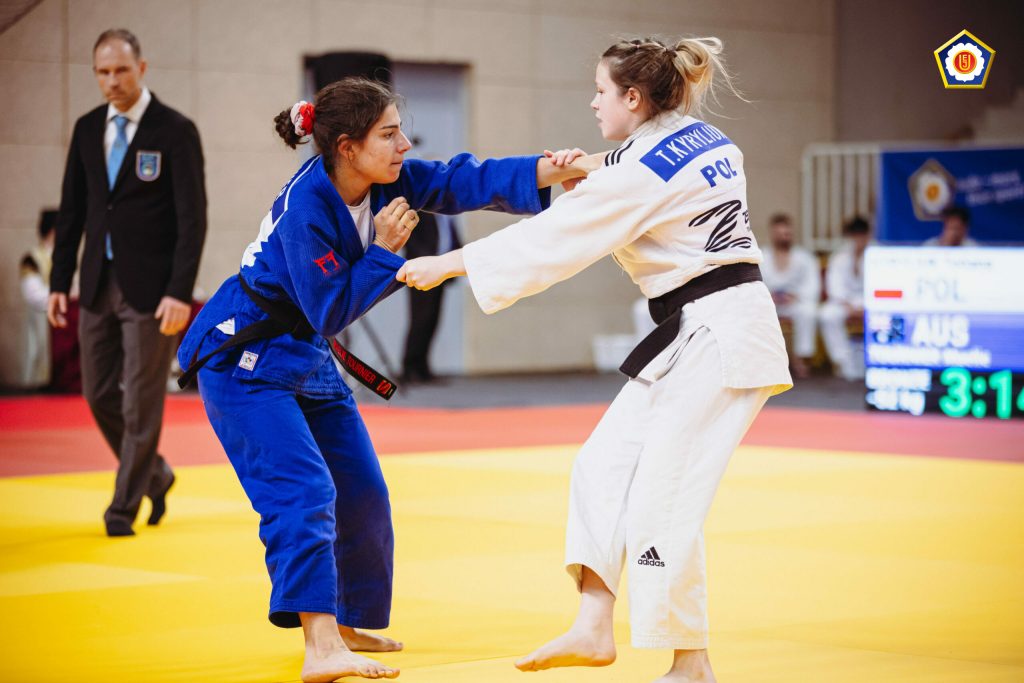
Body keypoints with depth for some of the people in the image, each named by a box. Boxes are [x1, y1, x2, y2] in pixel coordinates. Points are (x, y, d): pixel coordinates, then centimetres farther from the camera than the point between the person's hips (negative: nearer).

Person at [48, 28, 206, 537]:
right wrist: (59, 281, 6)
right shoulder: (87, 129, 8)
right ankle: (153, 474, 32)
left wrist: (180, 292, -19)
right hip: (98, 284, 6)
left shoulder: (175, 132, -8)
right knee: (100, 396, 10)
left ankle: (124, 507, 8)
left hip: (150, 287, -6)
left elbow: (192, 219, -12)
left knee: (141, 401, -2)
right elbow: (71, 210, 12)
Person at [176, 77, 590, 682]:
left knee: (363, 496, 12)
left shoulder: (383, 181, -5)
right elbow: (330, 312, -24)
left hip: (309, 359, 9)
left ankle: (347, 625, 30)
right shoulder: (305, 208, -28)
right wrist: (385, 251, -25)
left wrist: (550, 171, -23)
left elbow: (461, 182, -11)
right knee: (303, 491, -22)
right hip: (245, 359, -9)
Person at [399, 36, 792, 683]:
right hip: (709, 331, 10)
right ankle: (593, 630, 8)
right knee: (606, 464, 8)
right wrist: (586, 181, 14)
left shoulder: (642, 170, -16)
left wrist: (446, 264, -7)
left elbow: (551, 240, -14)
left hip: (715, 338, -10)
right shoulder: (708, 140, 10)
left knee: (660, 499, -6)